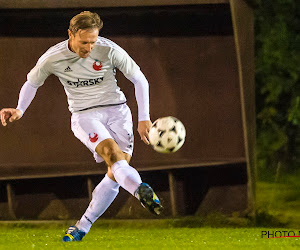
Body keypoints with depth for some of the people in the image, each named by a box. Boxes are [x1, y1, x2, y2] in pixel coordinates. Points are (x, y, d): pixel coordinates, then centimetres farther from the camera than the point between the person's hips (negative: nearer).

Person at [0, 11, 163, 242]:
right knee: (112, 153, -31)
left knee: (116, 174, -10)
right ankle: (141, 191, -59)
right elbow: (32, 83, 12)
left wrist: (144, 118, -5)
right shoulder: (52, 58, -8)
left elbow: (139, 80, -2)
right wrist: (19, 110, -2)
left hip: (117, 110, 1)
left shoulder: (109, 51, -12)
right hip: (84, 116, -1)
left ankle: (82, 227, 4)